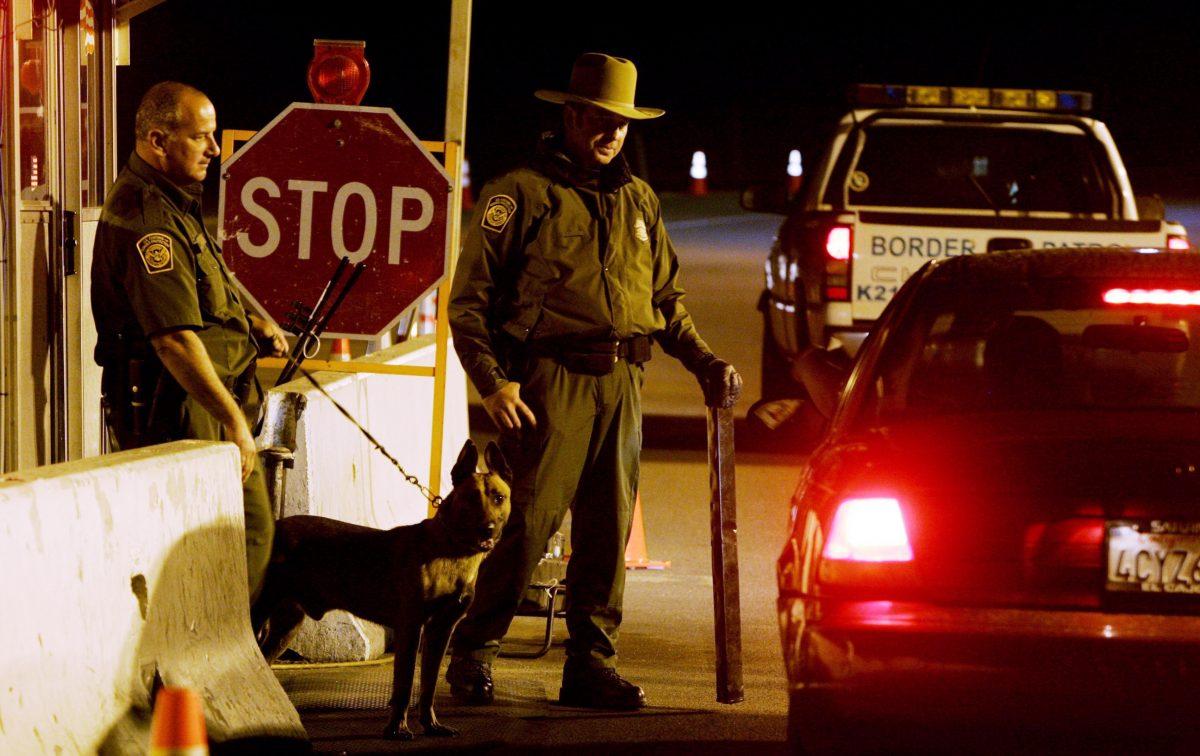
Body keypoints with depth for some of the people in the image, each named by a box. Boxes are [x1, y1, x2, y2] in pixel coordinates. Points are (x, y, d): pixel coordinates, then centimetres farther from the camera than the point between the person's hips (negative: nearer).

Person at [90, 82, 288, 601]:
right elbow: (174, 339, -26)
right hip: (174, 410, -11)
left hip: (211, 400, 11)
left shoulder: (173, 203, 15)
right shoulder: (146, 218, -20)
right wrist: (232, 418, -25)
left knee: (254, 528, 14)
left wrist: (249, 324, 17)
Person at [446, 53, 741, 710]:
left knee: (609, 529, 4)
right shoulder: (522, 193, 1)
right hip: (551, 381, -6)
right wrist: (491, 381, -14)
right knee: (528, 521, -10)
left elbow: (666, 298, 27)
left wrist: (704, 362, 13)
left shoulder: (639, 201, 20)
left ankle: (591, 663, 10)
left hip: (622, 383, 6)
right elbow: (469, 297, -2)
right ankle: (472, 655, 1)